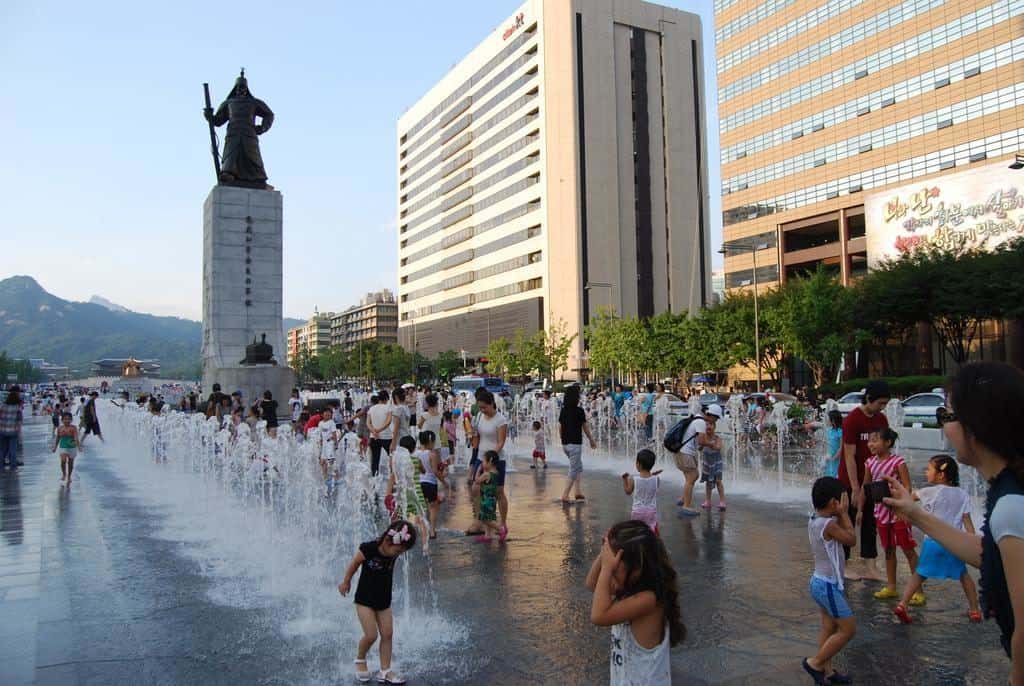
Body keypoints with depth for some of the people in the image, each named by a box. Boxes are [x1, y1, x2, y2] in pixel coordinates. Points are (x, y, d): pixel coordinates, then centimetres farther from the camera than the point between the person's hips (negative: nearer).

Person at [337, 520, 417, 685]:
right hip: (364, 599, -5)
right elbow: (354, 564, -8)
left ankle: (385, 672, 16)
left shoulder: (394, 553, -12)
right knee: (371, 635, -8)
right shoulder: (368, 549, -27)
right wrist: (346, 582, 4)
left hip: (384, 600, 5)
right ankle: (360, 659, 23)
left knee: (387, 634, 4)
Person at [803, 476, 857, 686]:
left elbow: (841, 531, 15)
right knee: (848, 629, 3)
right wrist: (844, 513, -8)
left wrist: (840, 515, 2)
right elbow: (851, 539, -12)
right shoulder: (828, 525, -25)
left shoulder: (814, 520, 3)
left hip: (819, 581, 9)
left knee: (829, 628, 17)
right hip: (829, 585, -9)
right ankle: (815, 663, 9)